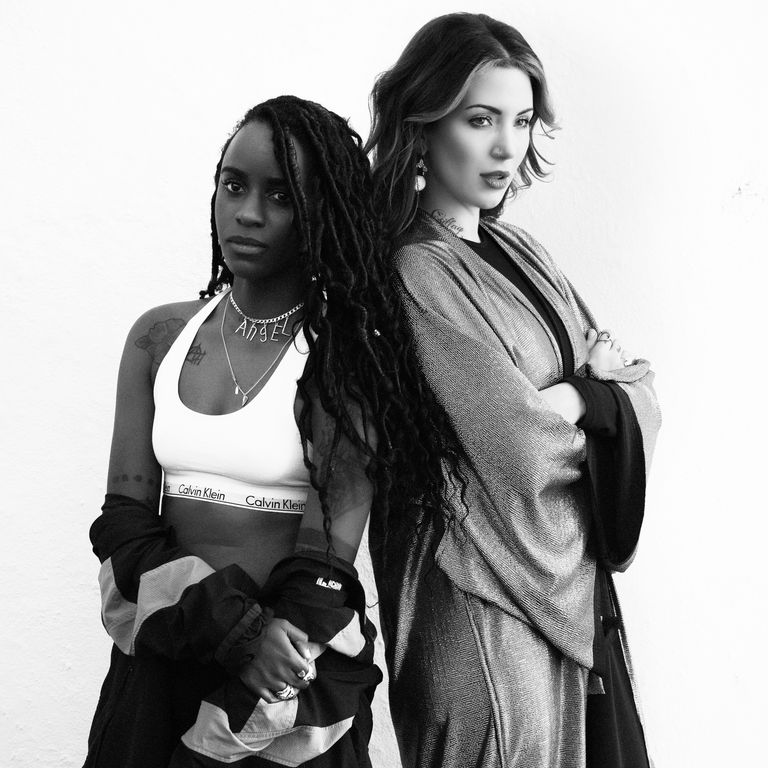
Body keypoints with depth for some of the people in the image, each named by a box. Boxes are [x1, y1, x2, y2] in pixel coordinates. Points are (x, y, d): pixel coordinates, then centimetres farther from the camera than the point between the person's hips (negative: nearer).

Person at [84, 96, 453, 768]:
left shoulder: (346, 353, -10)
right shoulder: (161, 336, 2)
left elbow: (329, 555, -14)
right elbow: (125, 522, -3)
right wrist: (235, 629, -17)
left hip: (294, 673, -3)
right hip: (161, 657, 3)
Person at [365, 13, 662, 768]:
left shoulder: (514, 250, 8)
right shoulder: (414, 275, -16)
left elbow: (639, 394, 7)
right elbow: (518, 446, -23)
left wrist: (572, 394, -14)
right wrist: (593, 386, -4)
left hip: (575, 585, 8)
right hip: (487, 602, -8)